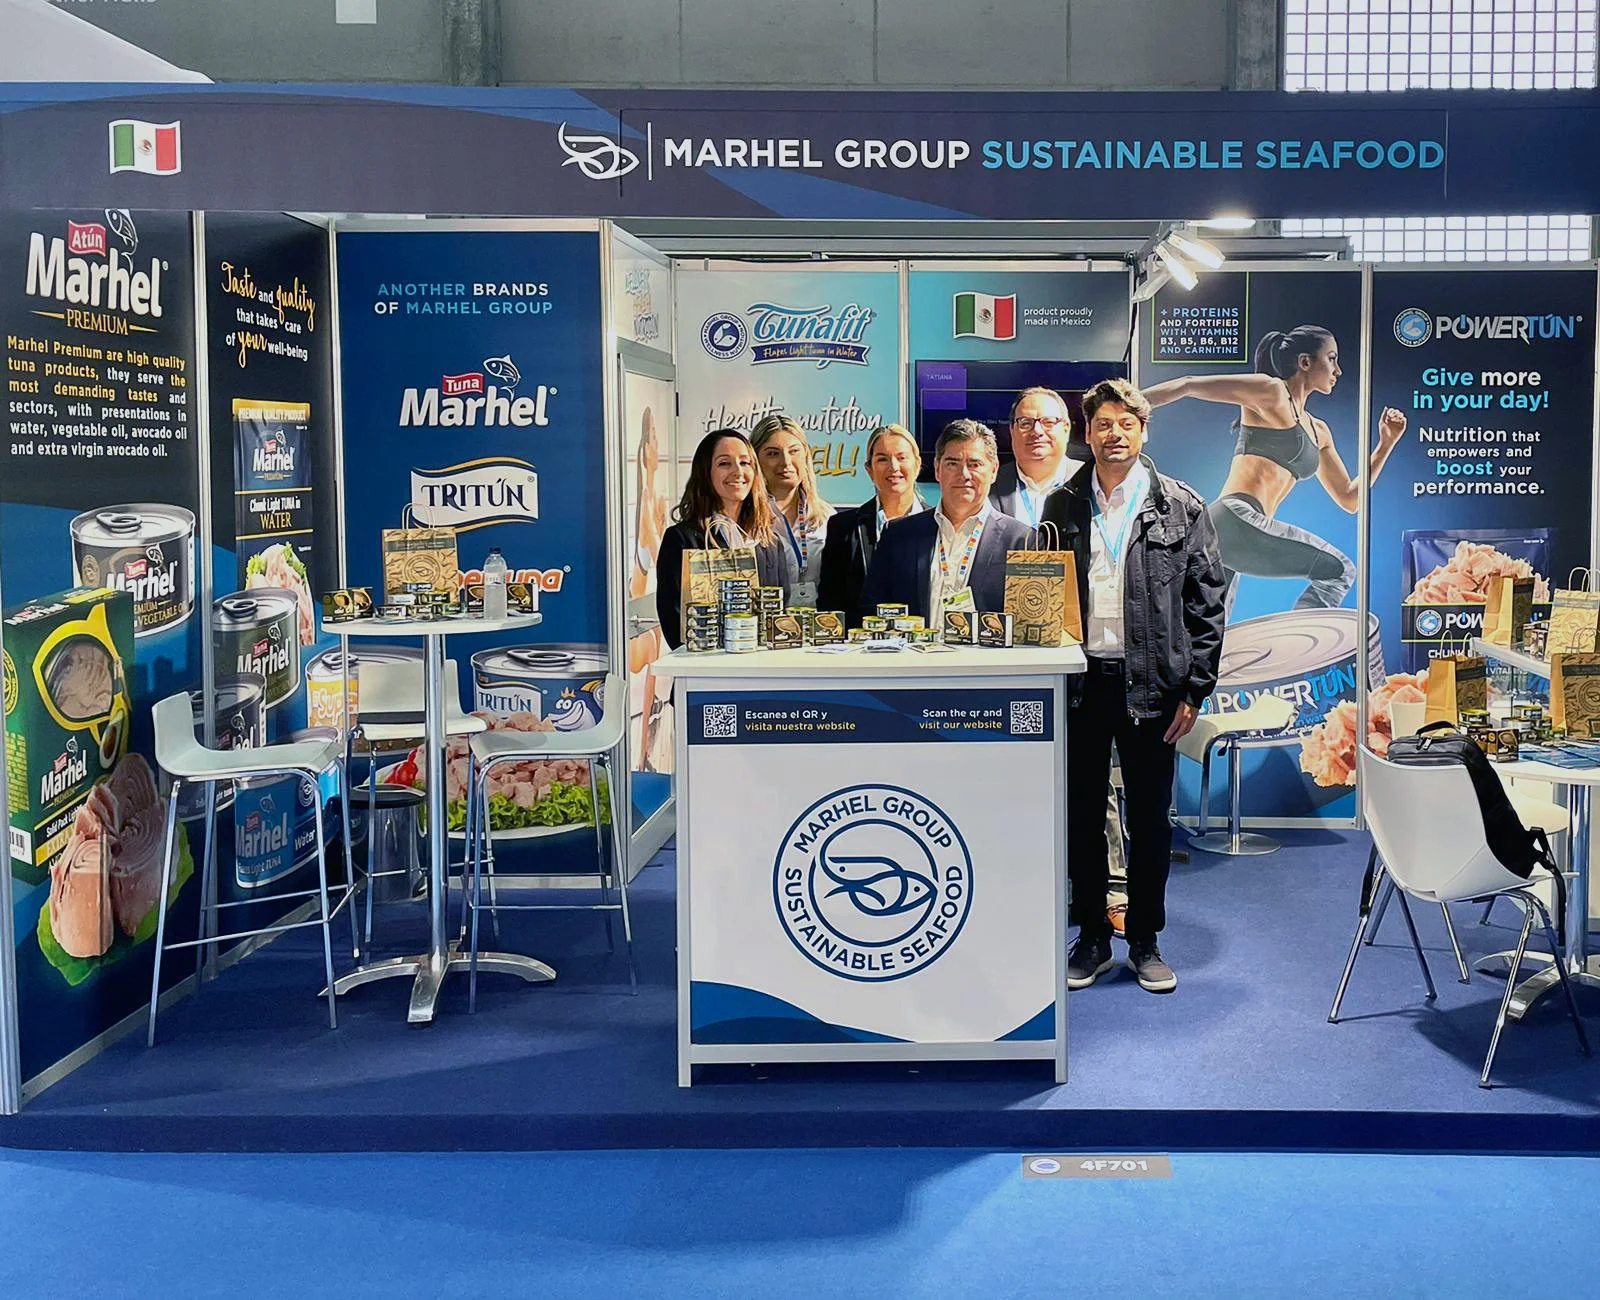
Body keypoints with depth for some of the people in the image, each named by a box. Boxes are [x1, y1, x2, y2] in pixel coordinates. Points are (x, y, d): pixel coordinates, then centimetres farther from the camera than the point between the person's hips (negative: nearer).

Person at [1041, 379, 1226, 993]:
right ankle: (1092, 937, 22)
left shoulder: (1182, 508, 1)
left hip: (1151, 683, -2)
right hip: (1080, 682, 2)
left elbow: (1206, 605, 0)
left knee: (1150, 817, 7)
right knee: (1082, 814, 8)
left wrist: (1194, 690, -5)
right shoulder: (1062, 507, 7)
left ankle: (1146, 942, 20)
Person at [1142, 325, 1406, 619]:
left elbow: (1350, 499, 29)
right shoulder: (1271, 391, 2)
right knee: (1337, 570, -8)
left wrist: (1386, 443, 24)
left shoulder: (1318, 432, 27)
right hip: (1234, 519, -9)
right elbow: (1189, 385, -1)